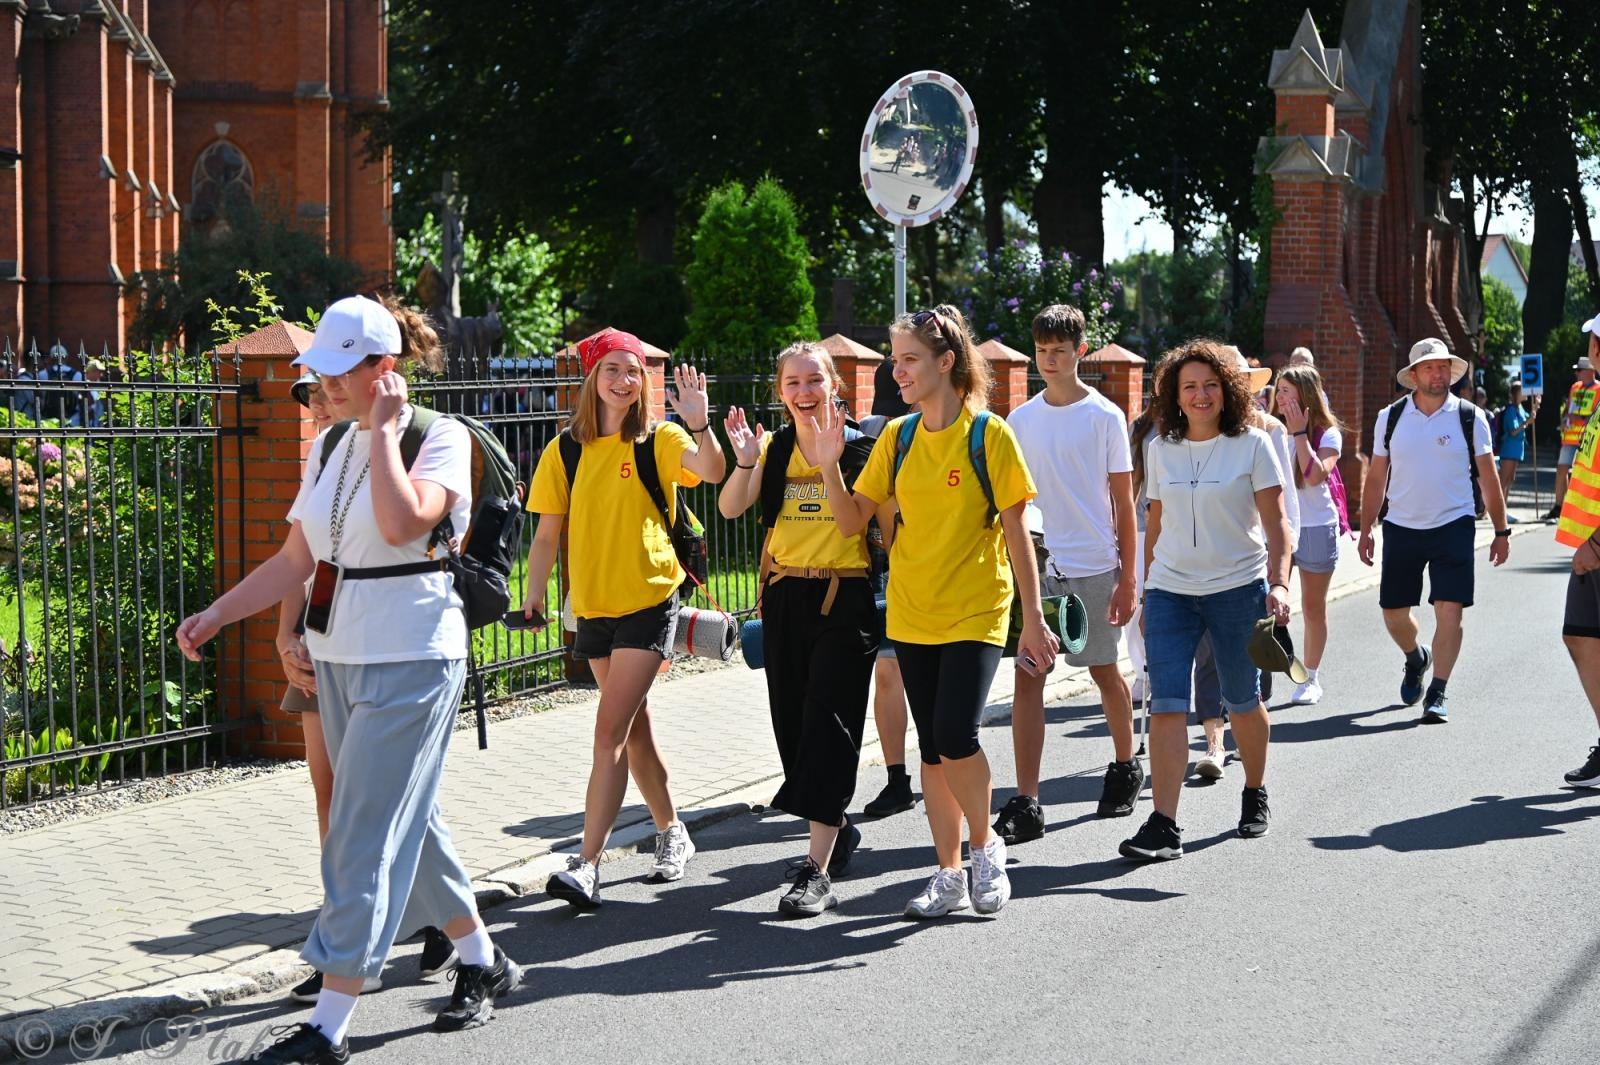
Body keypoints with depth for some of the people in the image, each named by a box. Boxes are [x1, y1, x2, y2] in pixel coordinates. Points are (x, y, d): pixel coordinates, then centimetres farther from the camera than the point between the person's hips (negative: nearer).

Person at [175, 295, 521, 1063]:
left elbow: (403, 523, -28)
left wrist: (383, 432, -16)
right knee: (407, 825, 15)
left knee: (363, 841, -9)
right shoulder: (329, 448, 10)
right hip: (338, 658, 7)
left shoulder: (440, 438, -9)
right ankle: (482, 963, 31)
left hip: (410, 661, -7)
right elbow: (295, 560, 11)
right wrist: (216, 615, 2)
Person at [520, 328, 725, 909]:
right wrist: (534, 594, -2)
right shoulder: (564, 452, 4)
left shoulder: (659, 440, -5)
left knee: (611, 730, -13)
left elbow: (712, 471, -24)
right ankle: (671, 833, 33)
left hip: (649, 603, -4)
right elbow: (546, 534, 7)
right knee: (634, 728, 16)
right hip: (592, 606, 4)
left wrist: (699, 424, -41)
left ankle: (587, 863, -15)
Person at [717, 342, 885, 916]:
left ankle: (818, 870, -11)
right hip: (785, 599, 5)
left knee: (827, 728, -10)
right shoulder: (773, 448, 5)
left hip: (844, 600, -5)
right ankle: (835, 831, 33)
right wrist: (745, 462, -22)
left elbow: (884, 522, -2)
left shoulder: (861, 446, -5)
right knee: (792, 726, 11)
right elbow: (730, 507, -9)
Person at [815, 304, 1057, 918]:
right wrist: (830, 466, -10)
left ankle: (985, 846, 8)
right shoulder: (898, 436, 5)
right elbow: (852, 521, 6)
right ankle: (949, 876, 17)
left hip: (975, 613, -5)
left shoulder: (989, 434, -7)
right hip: (911, 614, 5)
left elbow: (1016, 533, -5)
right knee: (932, 746, 8)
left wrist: (1033, 619, -6)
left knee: (956, 735, -16)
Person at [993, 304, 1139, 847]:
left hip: (1094, 567, -2)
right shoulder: (1020, 420, 8)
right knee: (1028, 676, -5)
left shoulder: (1105, 416, -2)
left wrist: (1127, 579, -5)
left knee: (1105, 671, 11)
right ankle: (1025, 803, -6)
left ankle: (1125, 767, 34)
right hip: (1035, 565, 2)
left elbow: (1123, 502, -1)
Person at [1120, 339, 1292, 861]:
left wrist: (1279, 584, -17)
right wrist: (1144, 587, 15)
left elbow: (1275, 521, -6)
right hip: (1170, 590, 2)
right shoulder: (1161, 449, 7)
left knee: (1243, 700, 10)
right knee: (1166, 704, -9)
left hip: (1238, 588, -2)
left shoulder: (1252, 445, -3)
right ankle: (1163, 826, -12)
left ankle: (1254, 794, 35)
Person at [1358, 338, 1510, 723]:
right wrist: (1365, 529, 6)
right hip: (1401, 528, 2)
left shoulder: (1470, 418, -2)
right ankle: (1416, 658, 40)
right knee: (1393, 612, 8)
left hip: (1453, 527, -2)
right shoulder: (1390, 417, 2)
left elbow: (1487, 477, 3)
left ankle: (1437, 695, -1)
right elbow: (1376, 477, 8)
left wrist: (1501, 531, 3)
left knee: (1449, 610, -10)